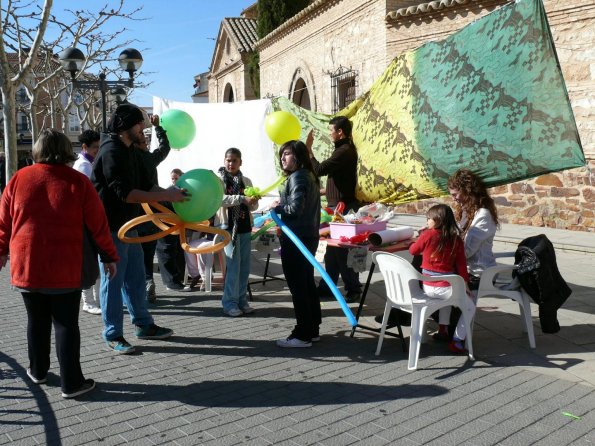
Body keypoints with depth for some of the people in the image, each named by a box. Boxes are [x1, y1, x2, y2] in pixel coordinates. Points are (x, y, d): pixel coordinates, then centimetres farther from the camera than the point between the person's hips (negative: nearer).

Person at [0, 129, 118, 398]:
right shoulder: (78, 181, -7)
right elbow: (98, 224, -5)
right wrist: (109, 256, 4)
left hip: (27, 265, 3)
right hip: (66, 267, -2)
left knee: (37, 320, 17)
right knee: (66, 322, 3)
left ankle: (38, 370, 32)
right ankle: (71, 383, 7)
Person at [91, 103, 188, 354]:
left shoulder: (131, 151, 12)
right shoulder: (111, 152, -18)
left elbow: (146, 185, 13)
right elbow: (125, 193, -25)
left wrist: (171, 194, -2)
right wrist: (166, 196, -24)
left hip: (129, 224, 9)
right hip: (112, 227, -9)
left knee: (135, 277, 17)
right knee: (113, 280, 0)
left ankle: (144, 325, 29)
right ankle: (113, 335, 12)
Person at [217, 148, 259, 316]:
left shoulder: (246, 181, 12)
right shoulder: (219, 180, -1)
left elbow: (254, 205, 12)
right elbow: (220, 199, -19)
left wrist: (253, 202, -12)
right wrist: (242, 199, -26)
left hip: (245, 227, 5)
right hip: (229, 226, -5)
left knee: (245, 266, 7)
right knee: (233, 265, -7)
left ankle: (242, 300, 18)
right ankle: (230, 303, 3)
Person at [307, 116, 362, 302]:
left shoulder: (344, 151, -19)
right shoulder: (345, 149, 14)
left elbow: (319, 169, -25)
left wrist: (308, 149, -16)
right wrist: (325, 191, 25)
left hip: (343, 207, -10)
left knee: (342, 251, -5)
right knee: (333, 249, 15)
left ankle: (354, 290, 4)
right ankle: (327, 287, 24)